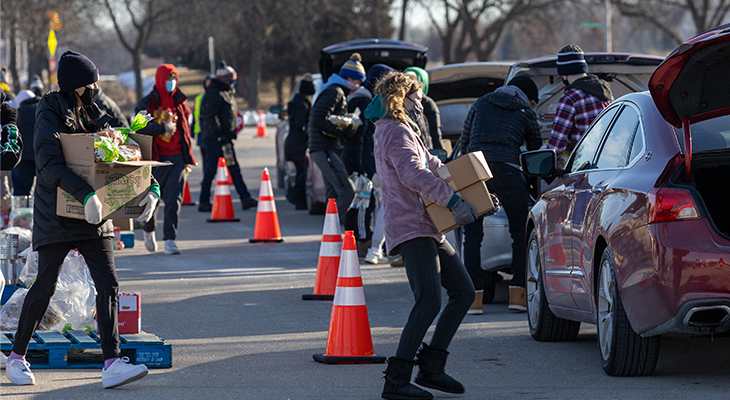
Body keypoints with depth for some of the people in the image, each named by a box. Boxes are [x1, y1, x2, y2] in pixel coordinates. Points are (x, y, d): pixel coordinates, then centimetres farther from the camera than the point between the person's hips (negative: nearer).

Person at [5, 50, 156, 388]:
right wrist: (85, 194, -36)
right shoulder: (50, 117, -9)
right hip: (56, 217, -6)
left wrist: (151, 187, -7)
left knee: (108, 285, -6)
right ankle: (16, 358, 17)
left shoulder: (95, 118, 11)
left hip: (93, 220, 6)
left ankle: (112, 364, -9)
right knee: (45, 287, 1)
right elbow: (49, 166, -23)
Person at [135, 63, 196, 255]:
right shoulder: (147, 103, -2)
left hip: (177, 158, 3)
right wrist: (163, 127, -20)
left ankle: (170, 239, -6)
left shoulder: (180, 102, 12)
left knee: (174, 199, -6)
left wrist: (187, 158, 18)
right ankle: (149, 231, 33)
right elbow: (140, 128, -13)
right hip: (156, 158, -3)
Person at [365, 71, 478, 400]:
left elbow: (433, 166, 29)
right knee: (429, 303, -19)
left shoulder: (403, 131, 25)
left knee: (463, 291, 9)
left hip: (426, 229, 11)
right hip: (411, 228, -11)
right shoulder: (397, 132, -9)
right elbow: (413, 174, -24)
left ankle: (431, 366, 10)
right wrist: (453, 200, -28)